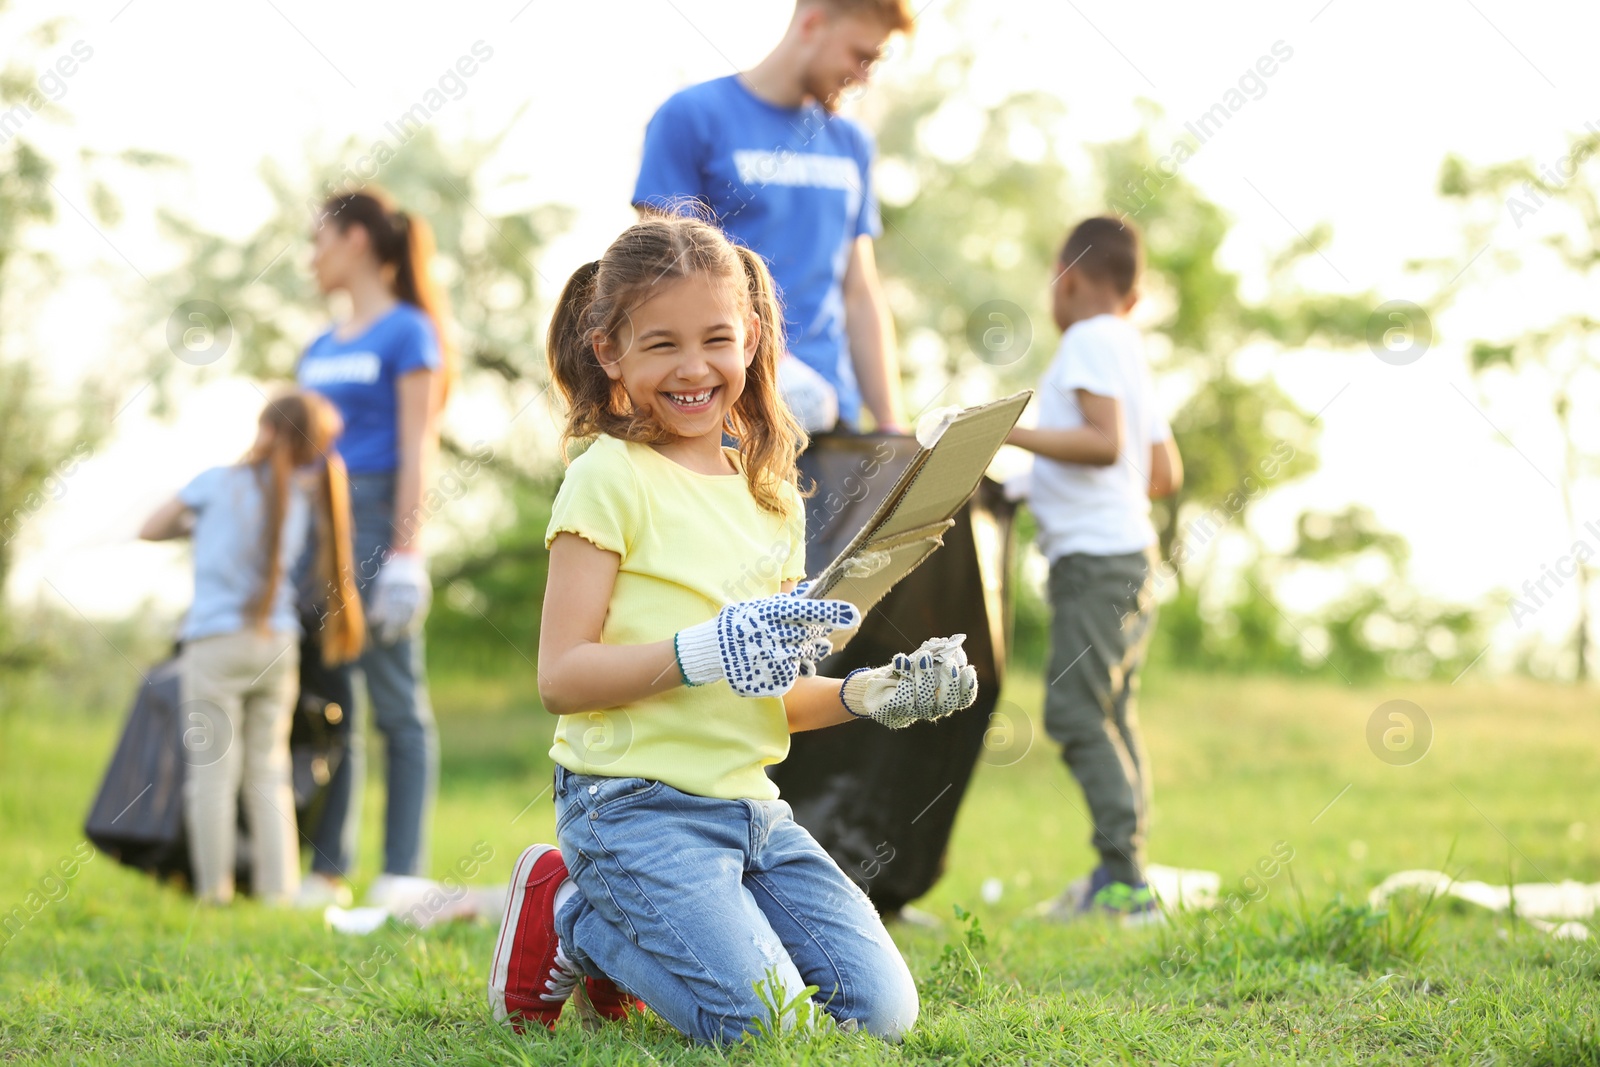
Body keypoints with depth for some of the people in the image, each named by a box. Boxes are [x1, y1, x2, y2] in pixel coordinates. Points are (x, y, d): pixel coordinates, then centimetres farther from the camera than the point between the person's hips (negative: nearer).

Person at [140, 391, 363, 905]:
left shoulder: (217, 483, -5)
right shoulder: (303, 496, 6)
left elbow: (151, 529, 5)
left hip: (216, 641, -4)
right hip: (279, 645, 4)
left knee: (212, 771, 0)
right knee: (269, 771, 10)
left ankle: (214, 886, 0)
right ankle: (278, 886, 7)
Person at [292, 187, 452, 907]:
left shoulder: (408, 333, -2)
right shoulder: (321, 349, 19)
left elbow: (418, 450, -9)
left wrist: (406, 552, -17)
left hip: (375, 516, -7)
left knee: (397, 704, -5)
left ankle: (402, 873, -6)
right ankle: (327, 869, 10)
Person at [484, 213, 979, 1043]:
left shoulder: (768, 494, 14)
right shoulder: (610, 479, -7)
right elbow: (561, 678, -14)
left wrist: (871, 696, 2)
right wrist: (706, 652, -25)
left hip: (752, 808, 7)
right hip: (637, 805, -7)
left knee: (881, 1011, -4)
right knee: (765, 1024, -21)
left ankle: (630, 942, 14)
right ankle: (568, 918, 5)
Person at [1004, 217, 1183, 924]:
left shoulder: (1088, 341, -9)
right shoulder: (1131, 350, 19)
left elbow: (1105, 441, -23)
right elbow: (1167, 474, 20)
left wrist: (1011, 432, -22)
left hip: (1093, 555, -10)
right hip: (1127, 552, 10)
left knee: (1077, 711, -13)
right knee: (1111, 715, 13)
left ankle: (1123, 880, -17)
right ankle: (1120, 878, 16)